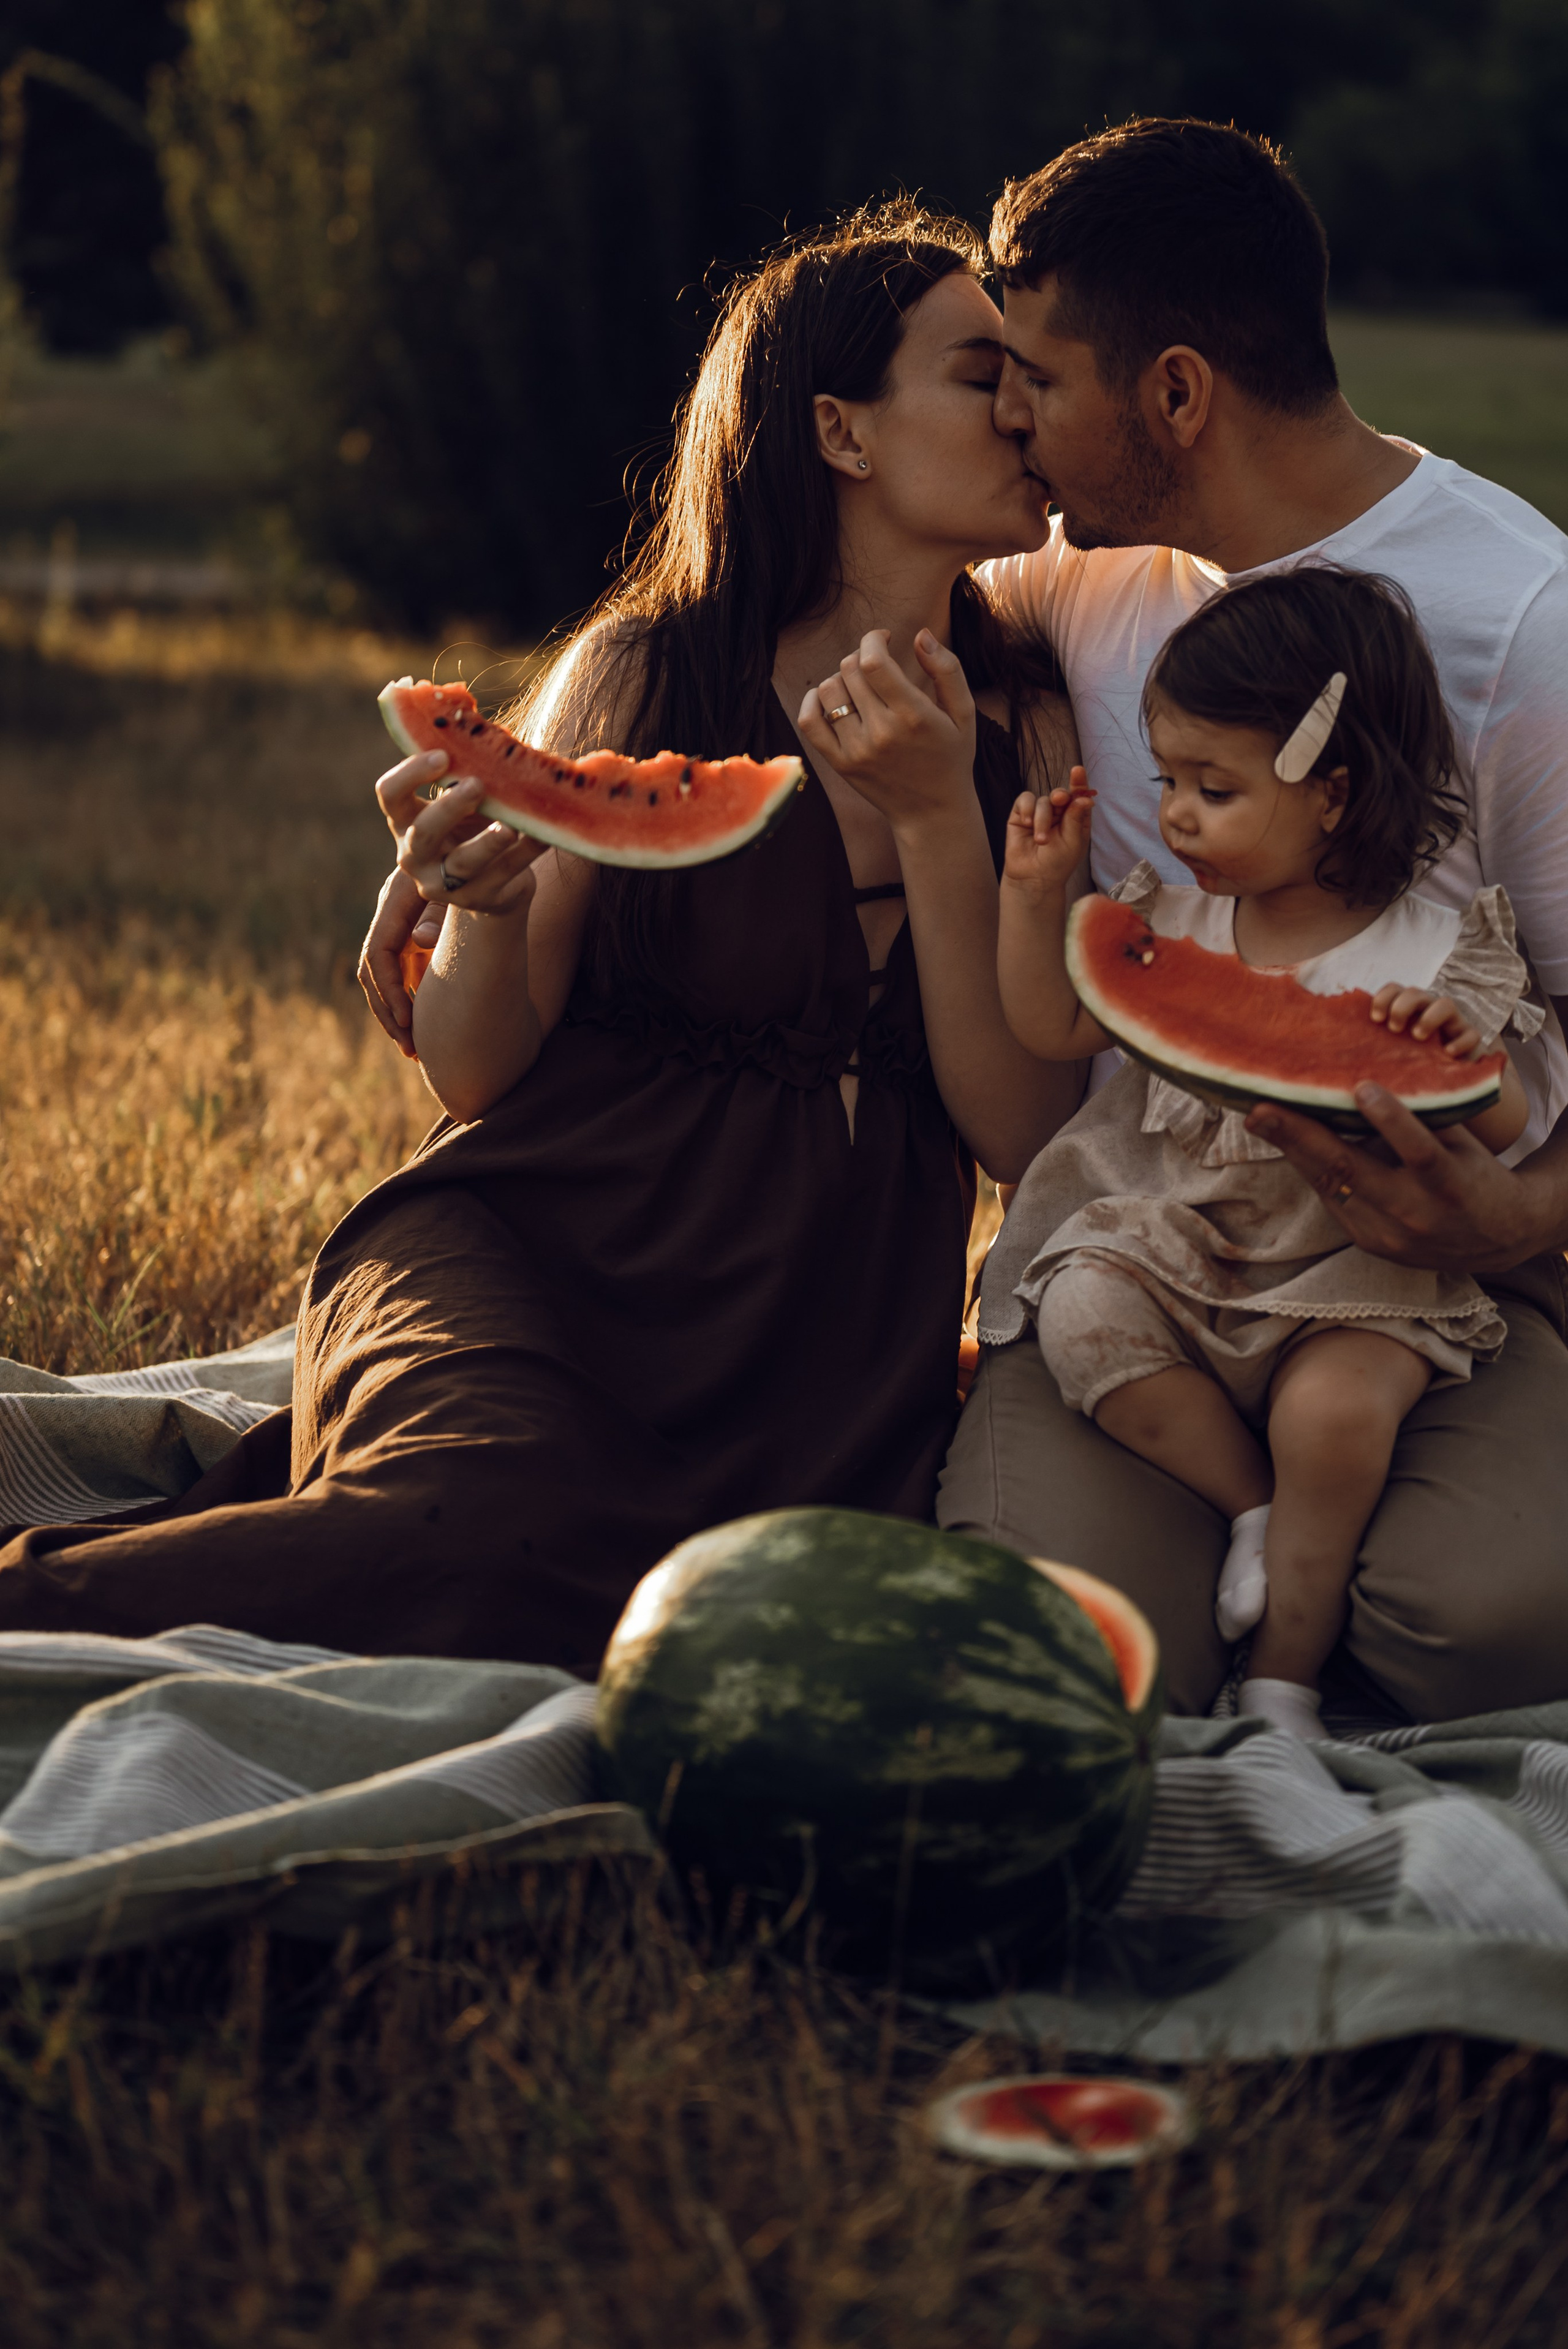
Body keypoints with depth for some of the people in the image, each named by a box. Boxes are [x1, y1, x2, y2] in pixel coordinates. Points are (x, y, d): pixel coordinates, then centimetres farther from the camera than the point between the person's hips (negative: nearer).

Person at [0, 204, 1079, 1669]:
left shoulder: (1026, 735, 10)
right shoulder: (644, 672, 3)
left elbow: (1026, 1136, 0)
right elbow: (473, 1077, 3)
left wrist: (938, 820, -10)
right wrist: (485, 912, -19)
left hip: (824, 1330, 3)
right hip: (538, 1244, -3)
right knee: (504, 1525, -39)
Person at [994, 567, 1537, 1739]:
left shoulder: (1431, 954, -6)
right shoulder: (1171, 920, 7)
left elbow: (1506, 1135, -8)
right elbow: (1054, 1029, 12)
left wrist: (1463, 1059, -30)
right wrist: (1034, 891, 3)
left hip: (1354, 1270, -4)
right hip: (1172, 1240, 4)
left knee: (1335, 1411, -31)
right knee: (1082, 1316, -26)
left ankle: (1286, 1674, -10)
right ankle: (1259, 1509, -9)